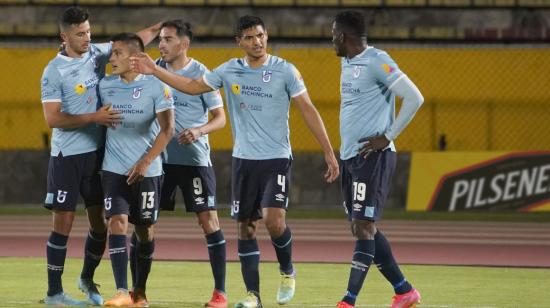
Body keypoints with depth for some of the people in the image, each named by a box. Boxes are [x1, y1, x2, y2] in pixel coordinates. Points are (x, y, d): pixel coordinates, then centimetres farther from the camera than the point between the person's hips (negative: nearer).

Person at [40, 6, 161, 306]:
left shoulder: (97, 53, 5)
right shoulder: (54, 71, -12)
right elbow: (53, 119, -16)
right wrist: (95, 117, -21)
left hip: (97, 152, 5)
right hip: (67, 155, -5)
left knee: (100, 222, 9)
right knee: (63, 224, -4)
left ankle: (87, 279, 30)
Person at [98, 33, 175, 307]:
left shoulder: (156, 87, -8)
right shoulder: (105, 85, 2)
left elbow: (167, 130, -11)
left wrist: (145, 163, -15)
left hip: (147, 171, -2)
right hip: (114, 169, 2)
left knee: (145, 229, 8)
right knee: (117, 222, -14)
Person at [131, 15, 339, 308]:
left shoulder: (284, 71, -7)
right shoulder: (229, 71, 3)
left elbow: (308, 111, -5)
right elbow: (193, 86, 15)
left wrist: (329, 152, -9)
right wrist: (155, 71, 8)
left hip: (276, 159, -4)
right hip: (243, 160, 4)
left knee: (274, 221, -19)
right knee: (245, 227, 4)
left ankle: (287, 272, 9)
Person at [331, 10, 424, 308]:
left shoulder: (376, 61, -13)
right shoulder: (347, 63, 15)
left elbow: (414, 98, -17)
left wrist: (387, 137, -15)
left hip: (373, 157, -10)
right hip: (349, 156, 10)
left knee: (364, 227, -11)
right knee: (362, 229, 11)